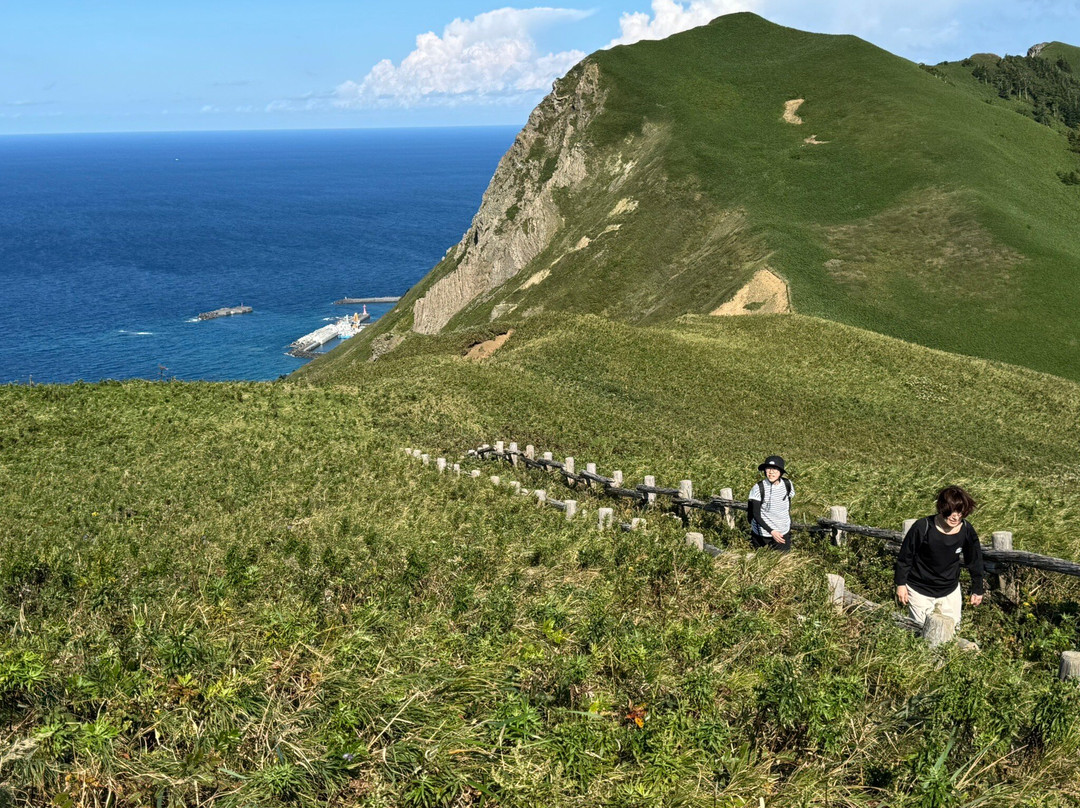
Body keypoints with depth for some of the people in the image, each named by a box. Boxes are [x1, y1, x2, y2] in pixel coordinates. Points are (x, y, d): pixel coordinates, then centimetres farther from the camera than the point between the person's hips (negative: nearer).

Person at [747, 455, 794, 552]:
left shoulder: (787, 484, -5)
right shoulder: (758, 488, -17)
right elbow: (756, 514, -15)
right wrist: (771, 531, -23)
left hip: (783, 534, 3)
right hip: (762, 535, -3)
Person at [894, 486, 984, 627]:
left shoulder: (966, 531, -16)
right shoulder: (923, 527, -26)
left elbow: (975, 562, 0)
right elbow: (905, 556, -12)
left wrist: (977, 590, 7)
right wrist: (901, 584, -7)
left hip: (950, 589, 3)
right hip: (919, 589, -3)